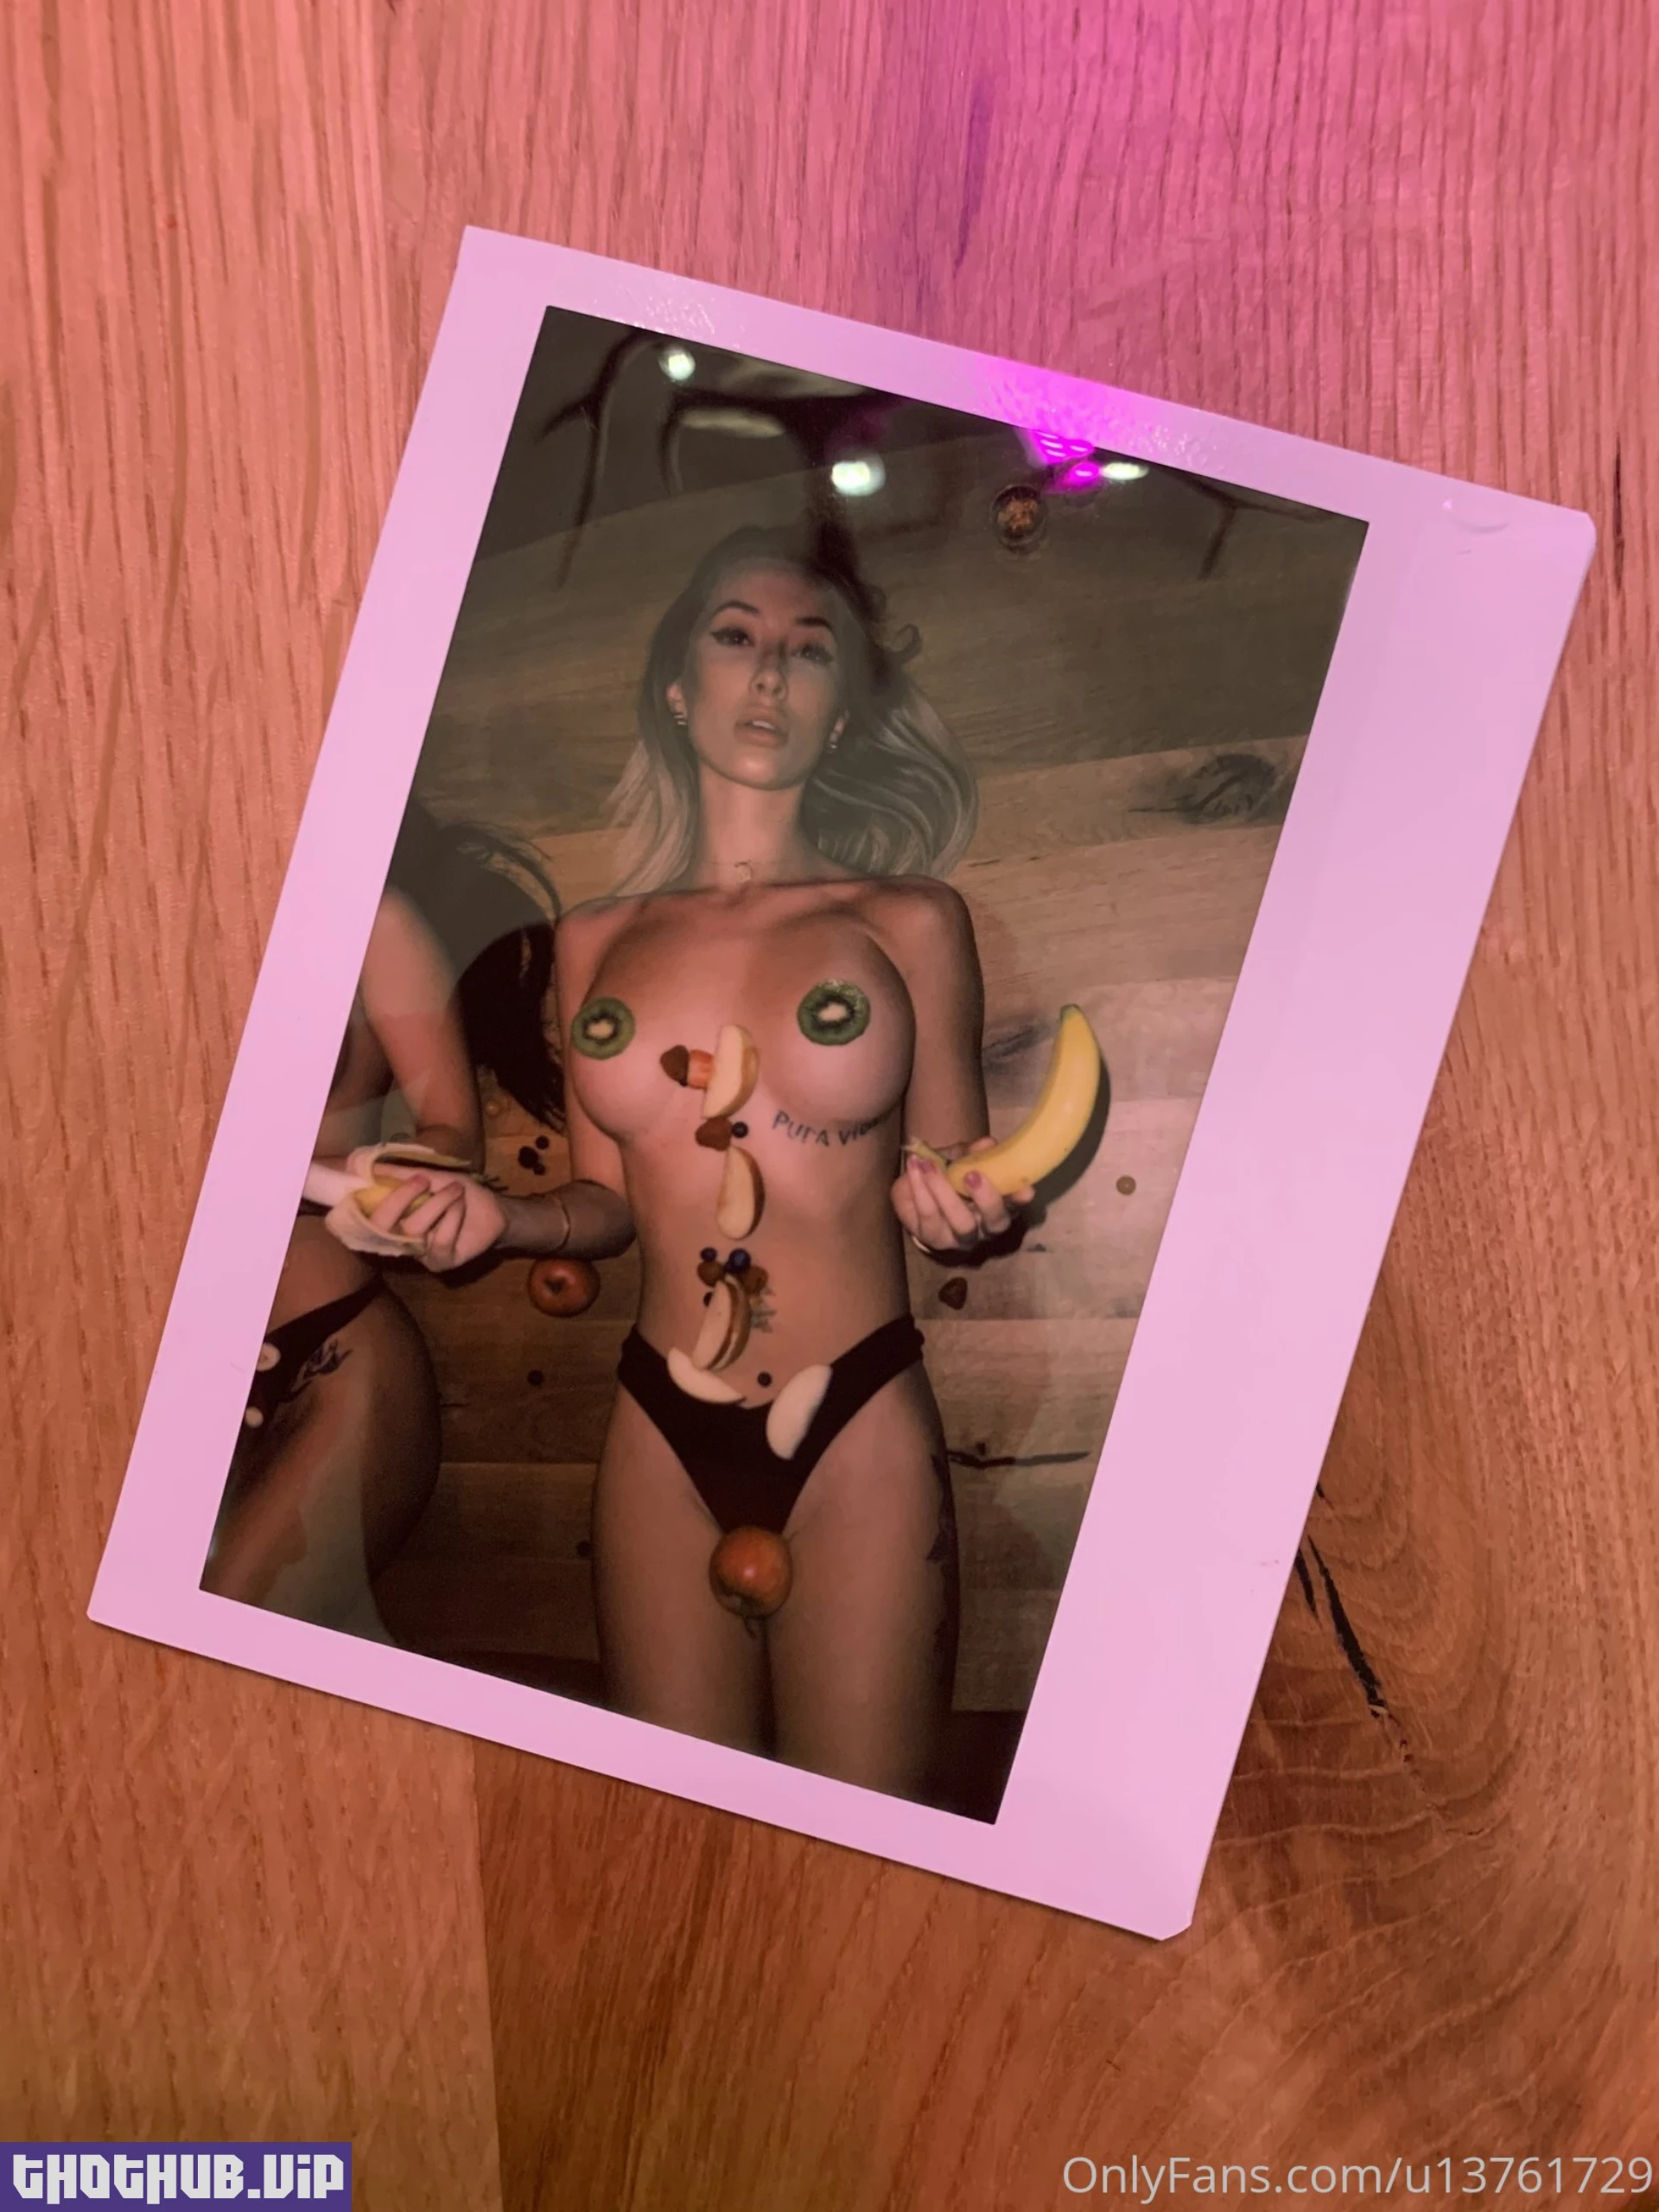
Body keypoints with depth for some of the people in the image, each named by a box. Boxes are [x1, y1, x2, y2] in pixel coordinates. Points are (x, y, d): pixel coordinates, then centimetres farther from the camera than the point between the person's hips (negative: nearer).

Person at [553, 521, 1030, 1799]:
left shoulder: (908, 919, 1)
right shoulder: (597, 942, 7)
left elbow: (954, 1190, 6)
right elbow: (606, 1204, 13)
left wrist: (964, 1211, -15)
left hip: (860, 1432, -2)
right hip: (660, 1439, 2)